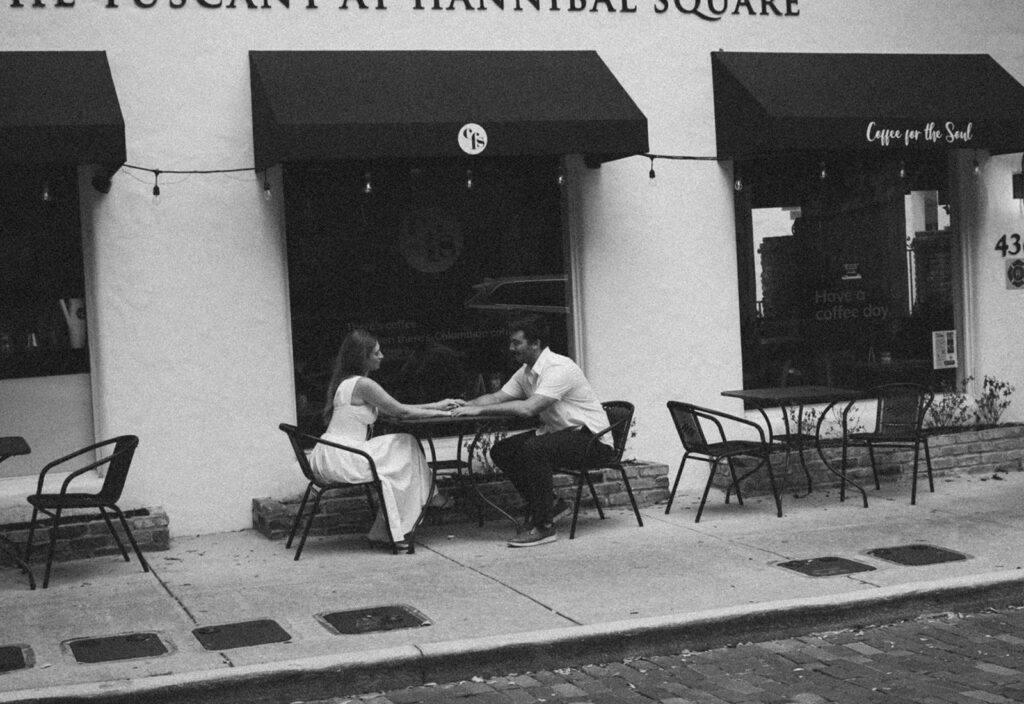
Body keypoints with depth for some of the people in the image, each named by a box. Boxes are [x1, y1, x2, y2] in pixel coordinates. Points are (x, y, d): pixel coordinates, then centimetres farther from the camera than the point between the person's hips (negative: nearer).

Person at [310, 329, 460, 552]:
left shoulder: (346, 382, 17)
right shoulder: (363, 385, -15)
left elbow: (392, 410, 20)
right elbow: (401, 412, -8)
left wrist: (435, 405, 17)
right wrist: (439, 413, 6)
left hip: (328, 459, 9)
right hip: (340, 460, -9)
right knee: (407, 446, 3)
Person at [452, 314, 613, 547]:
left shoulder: (558, 368, -23)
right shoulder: (526, 372, 7)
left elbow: (528, 408, -33)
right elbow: (497, 397, 7)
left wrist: (479, 410, -31)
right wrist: (464, 405, -11)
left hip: (591, 436, -9)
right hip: (557, 432, 10)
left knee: (533, 449, -33)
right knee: (501, 451, -3)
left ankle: (543, 526, -22)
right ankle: (545, 504, 10)